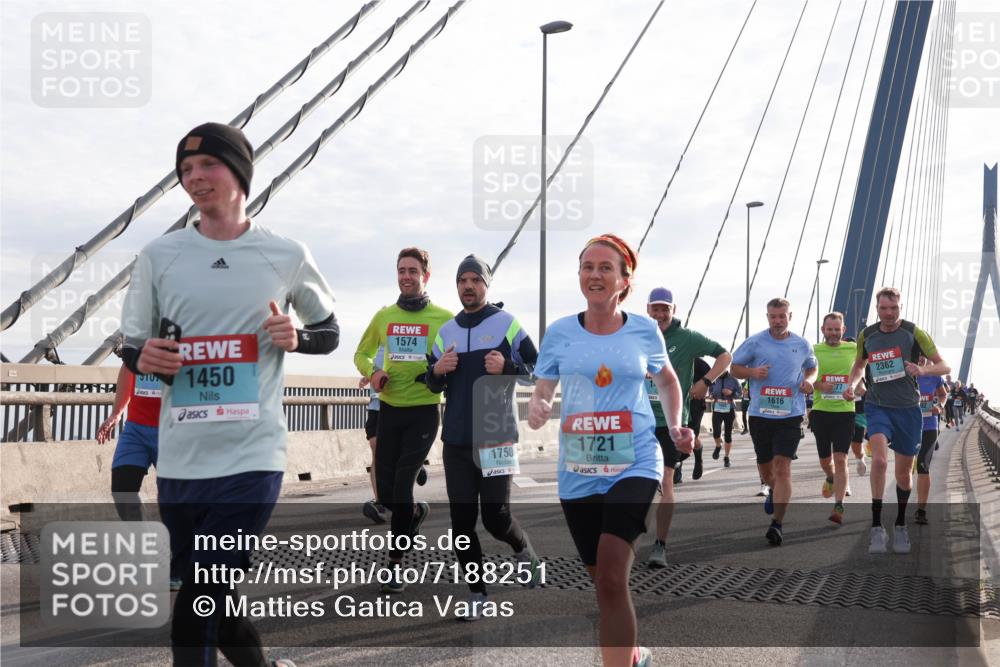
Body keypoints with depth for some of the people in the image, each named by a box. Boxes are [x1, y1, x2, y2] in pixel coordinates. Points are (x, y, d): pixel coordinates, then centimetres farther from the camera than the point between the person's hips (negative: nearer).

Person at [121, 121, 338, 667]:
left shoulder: (287, 256, 1)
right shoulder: (158, 255, 5)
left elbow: (329, 332, 13)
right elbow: (132, 346, 12)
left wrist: (296, 338, -9)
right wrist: (143, 359, -12)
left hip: (252, 456, -3)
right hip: (179, 458, 3)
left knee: (194, 618, -9)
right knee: (207, 600, 16)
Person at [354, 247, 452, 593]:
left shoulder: (444, 318, -5)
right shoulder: (384, 316, 6)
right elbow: (362, 353, 19)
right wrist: (372, 373, -3)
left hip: (424, 411, -4)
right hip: (389, 409, 4)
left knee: (402, 486, -10)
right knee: (386, 492, 7)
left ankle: (396, 565, 3)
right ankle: (417, 511, 42)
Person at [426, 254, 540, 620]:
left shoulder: (506, 323, -1)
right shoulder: (446, 330, 13)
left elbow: (537, 366, -1)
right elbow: (433, 384, 19)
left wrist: (507, 366, -19)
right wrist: (437, 371, -3)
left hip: (497, 436, -4)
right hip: (456, 439, 4)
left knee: (496, 515, -6)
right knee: (461, 519, 3)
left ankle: (524, 551, 28)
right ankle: (477, 592, 14)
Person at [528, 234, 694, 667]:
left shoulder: (644, 331, -1)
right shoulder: (560, 332, -1)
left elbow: (667, 379, 19)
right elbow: (542, 392, 4)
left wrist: (675, 427, 4)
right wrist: (535, 409, -19)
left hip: (635, 464, -2)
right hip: (578, 470, 2)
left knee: (611, 577, -20)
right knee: (602, 580, 15)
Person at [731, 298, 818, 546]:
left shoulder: (802, 345, 5)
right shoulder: (754, 342, -1)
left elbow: (812, 367, 23)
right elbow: (734, 367, 7)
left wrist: (809, 380, 1)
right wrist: (752, 372, -14)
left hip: (790, 414, -1)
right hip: (760, 413, 1)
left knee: (782, 466, -12)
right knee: (765, 466, 15)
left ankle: (777, 524, -11)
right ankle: (774, 491, 51)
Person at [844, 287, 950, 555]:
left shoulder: (913, 333, -6)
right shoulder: (866, 335, 2)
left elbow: (944, 366, -4)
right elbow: (859, 364, 20)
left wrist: (922, 370, -25)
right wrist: (851, 384, 0)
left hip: (908, 409, 0)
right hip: (877, 407, 0)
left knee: (903, 473, 10)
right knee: (879, 460, -24)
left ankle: (900, 526, 32)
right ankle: (877, 527, -17)